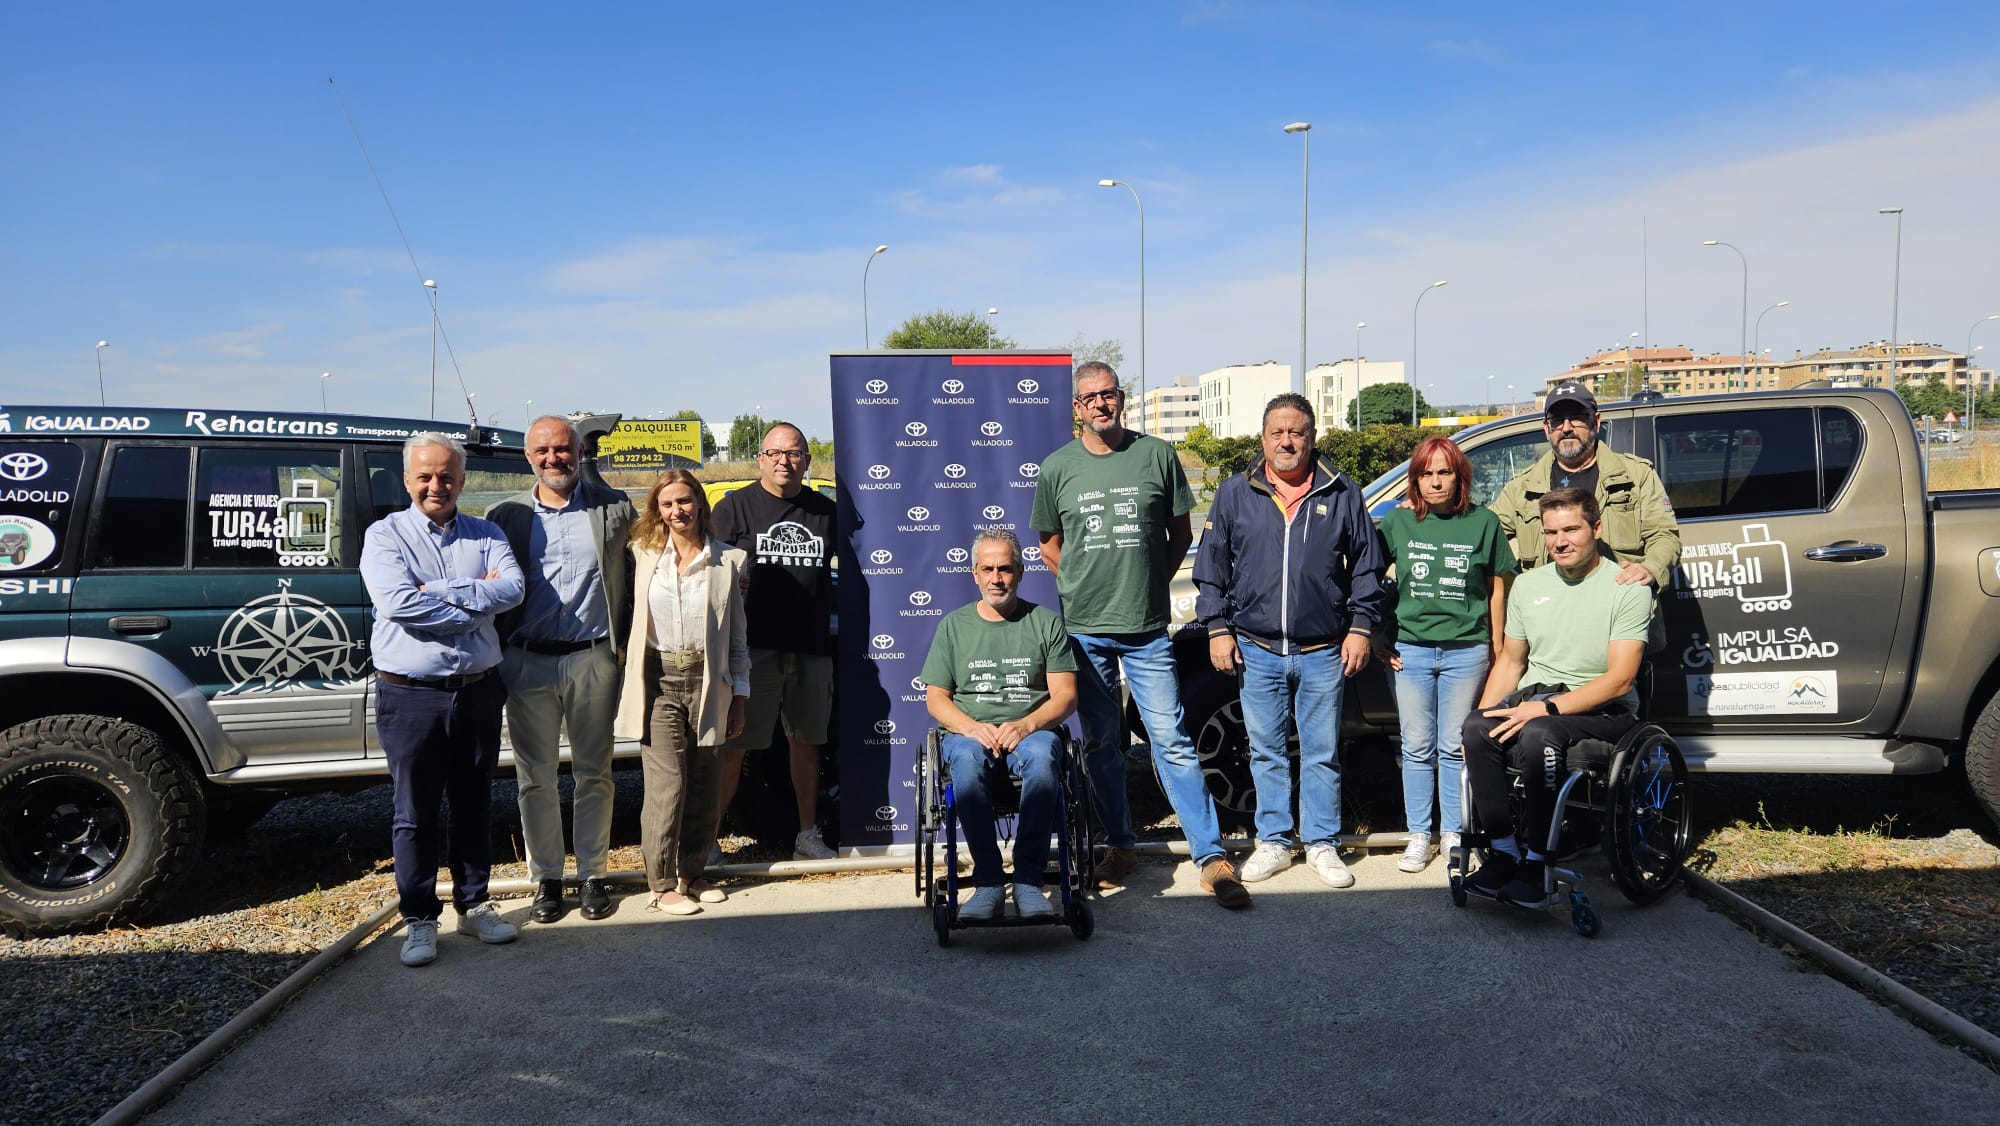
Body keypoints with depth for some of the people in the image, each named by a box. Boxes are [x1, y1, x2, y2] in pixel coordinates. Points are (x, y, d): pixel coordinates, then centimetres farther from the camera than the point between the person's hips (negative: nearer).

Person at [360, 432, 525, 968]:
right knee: (415, 814, 5)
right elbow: (396, 603, -18)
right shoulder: (385, 535, -1)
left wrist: (439, 593, -18)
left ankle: (473, 904, 27)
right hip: (411, 696, -3)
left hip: (478, 691, 3)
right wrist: (478, 599, -13)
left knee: (473, 805, 13)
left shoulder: (486, 536, 8)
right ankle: (420, 919, 17)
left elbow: (513, 587, -11)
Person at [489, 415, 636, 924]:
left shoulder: (615, 508, 4)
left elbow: (637, 576, 8)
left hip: (593, 658, -1)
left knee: (594, 774, 8)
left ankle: (592, 876, 21)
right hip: (527, 662, 1)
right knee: (535, 779, 8)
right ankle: (546, 879, 21)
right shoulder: (505, 516, 6)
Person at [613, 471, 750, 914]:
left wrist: (739, 696, 7)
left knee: (706, 788, 7)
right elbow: (629, 614, 12)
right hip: (659, 681, -1)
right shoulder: (645, 554, 6)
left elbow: (737, 635, 9)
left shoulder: (728, 561, 5)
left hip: (707, 682, 1)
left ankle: (694, 873, 24)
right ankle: (663, 883, 7)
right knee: (667, 785, -6)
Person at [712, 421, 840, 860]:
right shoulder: (735, 507, 1)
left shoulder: (824, 511, 10)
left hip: (812, 648, 3)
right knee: (733, 744, -2)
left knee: (805, 741, 13)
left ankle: (808, 833, 24)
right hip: (753, 648, -3)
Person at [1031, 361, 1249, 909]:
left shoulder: (1158, 455, 3)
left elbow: (1181, 533, 12)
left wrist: (1152, 581, 8)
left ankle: (1211, 856, 1)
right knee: (1100, 744, 10)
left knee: (1172, 741, -4)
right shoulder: (1057, 468, 4)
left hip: (1147, 628, -1)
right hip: (1083, 629, 2)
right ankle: (1120, 845, 24)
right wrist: (1084, 586, 8)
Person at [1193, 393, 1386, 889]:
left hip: (1323, 653, -1)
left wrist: (1361, 626, 1)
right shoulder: (1234, 494, 5)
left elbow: (1366, 566, 8)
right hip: (1257, 650, 1)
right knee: (1265, 752, 9)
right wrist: (1217, 628, 1)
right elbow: (1210, 569, 7)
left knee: (1322, 753, 7)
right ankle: (1274, 842, 21)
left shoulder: (1341, 494, 4)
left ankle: (1323, 845, 19)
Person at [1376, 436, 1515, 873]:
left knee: (1455, 748, 7)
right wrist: (1377, 637, 3)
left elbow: (1496, 590, 6)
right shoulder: (1398, 521, 2)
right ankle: (1419, 836, 17)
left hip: (1466, 651, -1)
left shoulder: (1483, 522, 1)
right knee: (1418, 748, 7)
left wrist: (1497, 649, 6)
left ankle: (1453, 833, 20)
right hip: (1410, 650, 1)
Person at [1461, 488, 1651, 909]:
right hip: (1531, 699, 5)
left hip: (1602, 712, -5)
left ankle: (1537, 861, -24)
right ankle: (1503, 849, -18)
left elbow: (1619, 679, -13)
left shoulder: (1628, 588, -5)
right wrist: (1484, 713, 0)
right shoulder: (1527, 584, 12)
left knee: (1538, 735, -38)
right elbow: (1510, 661, 17)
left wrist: (1547, 708, -23)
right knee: (1477, 728, -29)